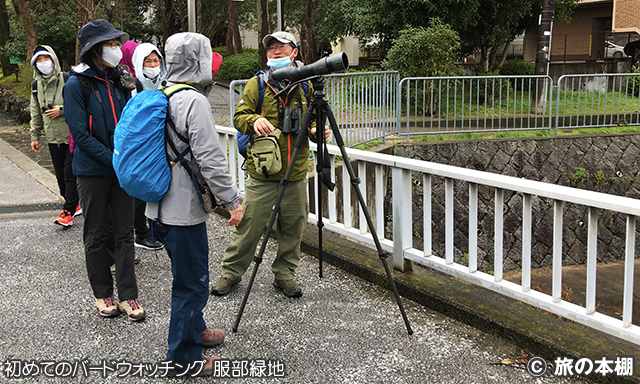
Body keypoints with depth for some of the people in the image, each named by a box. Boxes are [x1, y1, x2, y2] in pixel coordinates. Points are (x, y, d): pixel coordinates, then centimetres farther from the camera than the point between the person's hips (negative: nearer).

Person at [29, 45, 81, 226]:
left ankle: (68, 211, -1)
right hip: (53, 137, 6)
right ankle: (75, 204, 24)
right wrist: (35, 136, 17)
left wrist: (62, 110, -17)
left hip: (72, 135, -6)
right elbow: (36, 113, 18)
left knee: (70, 173, -6)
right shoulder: (37, 85, 11)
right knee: (61, 175, 10)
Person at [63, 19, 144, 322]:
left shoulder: (118, 82, 7)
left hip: (122, 169, 5)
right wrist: (113, 159, -20)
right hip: (93, 170, -4)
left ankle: (128, 296, 11)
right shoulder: (77, 85, -9)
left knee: (124, 231, 5)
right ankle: (102, 294, 20)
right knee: (96, 234, 8)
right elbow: (80, 133, -14)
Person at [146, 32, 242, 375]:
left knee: (187, 275, 24)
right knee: (192, 283, 2)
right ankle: (184, 356, 12)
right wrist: (232, 201, -14)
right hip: (183, 208, -9)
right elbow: (210, 158, -21)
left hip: (159, 205, 9)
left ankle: (194, 330, 40)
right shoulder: (194, 100, -17)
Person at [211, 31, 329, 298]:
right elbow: (239, 117, 0)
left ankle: (284, 274, 26)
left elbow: (313, 120, 18)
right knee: (249, 225, 2)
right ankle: (231, 272, 20)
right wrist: (254, 120, -22)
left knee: (292, 228, 10)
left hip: (296, 173, 3)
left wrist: (316, 130, -5)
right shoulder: (257, 84, 1)